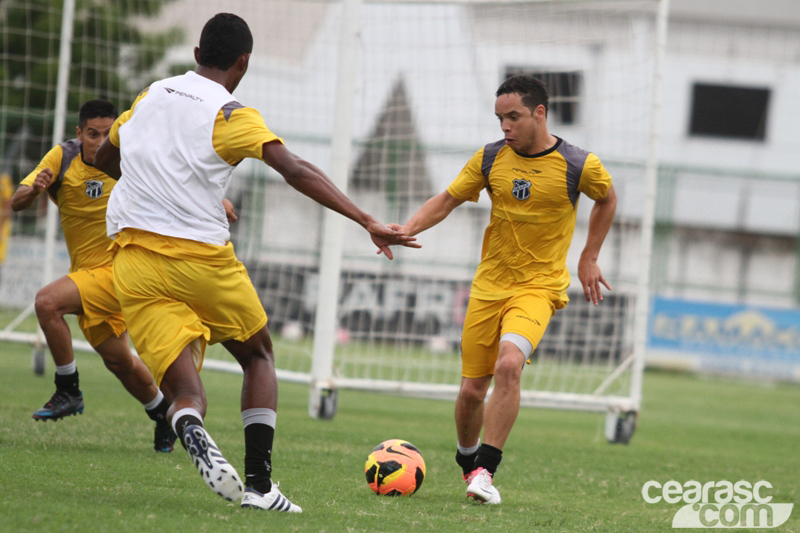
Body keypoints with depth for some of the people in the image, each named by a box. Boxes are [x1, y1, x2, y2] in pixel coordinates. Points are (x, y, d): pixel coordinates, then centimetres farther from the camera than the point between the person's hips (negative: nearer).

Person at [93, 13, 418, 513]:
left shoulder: (150, 96, 14)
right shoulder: (232, 116, -4)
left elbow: (104, 159, 29)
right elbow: (296, 171, -17)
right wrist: (368, 222, -20)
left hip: (133, 260, 4)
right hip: (201, 256, -4)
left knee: (185, 391, 1)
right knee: (258, 357, 20)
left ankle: (193, 434, -36)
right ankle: (259, 484, 9)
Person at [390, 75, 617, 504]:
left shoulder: (579, 166, -8)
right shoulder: (490, 159, -1)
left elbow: (607, 199, 12)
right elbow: (446, 201, 5)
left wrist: (589, 258, 11)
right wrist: (408, 228, -13)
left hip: (538, 287, -3)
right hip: (489, 286, 3)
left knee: (509, 364, -29)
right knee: (471, 390, 3)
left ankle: (485, 470, -23)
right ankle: (467, 462, 31)